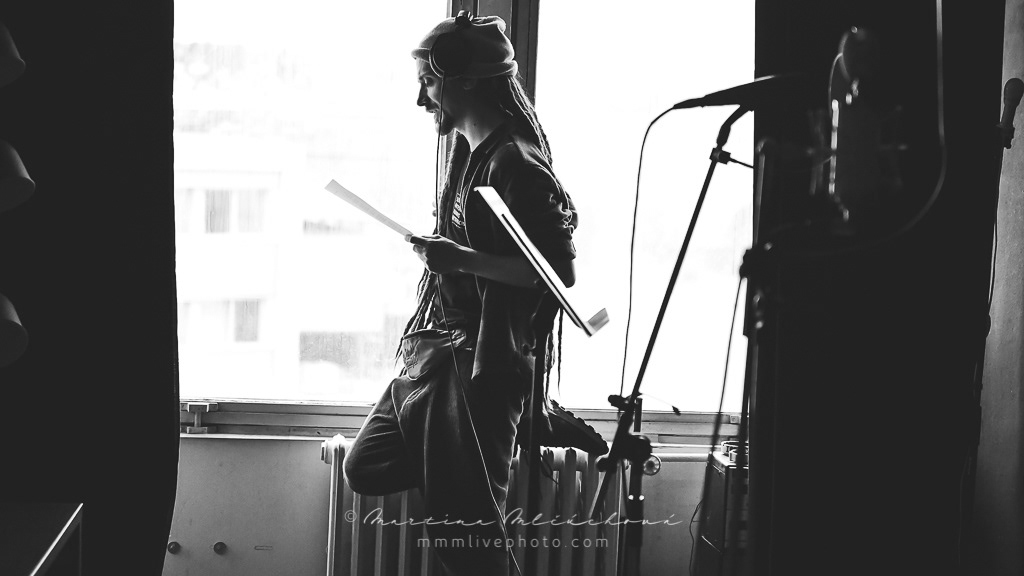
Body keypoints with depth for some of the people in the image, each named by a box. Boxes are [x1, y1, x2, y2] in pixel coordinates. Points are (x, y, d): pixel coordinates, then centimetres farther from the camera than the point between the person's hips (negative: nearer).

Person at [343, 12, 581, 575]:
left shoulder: (516, 164, -16)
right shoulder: (467, 152, 12)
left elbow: (561, 272, -21)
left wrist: (464, 259, -27)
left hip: (479, 365, -10)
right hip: (433, 351, 10)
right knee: (366, 468, 16)